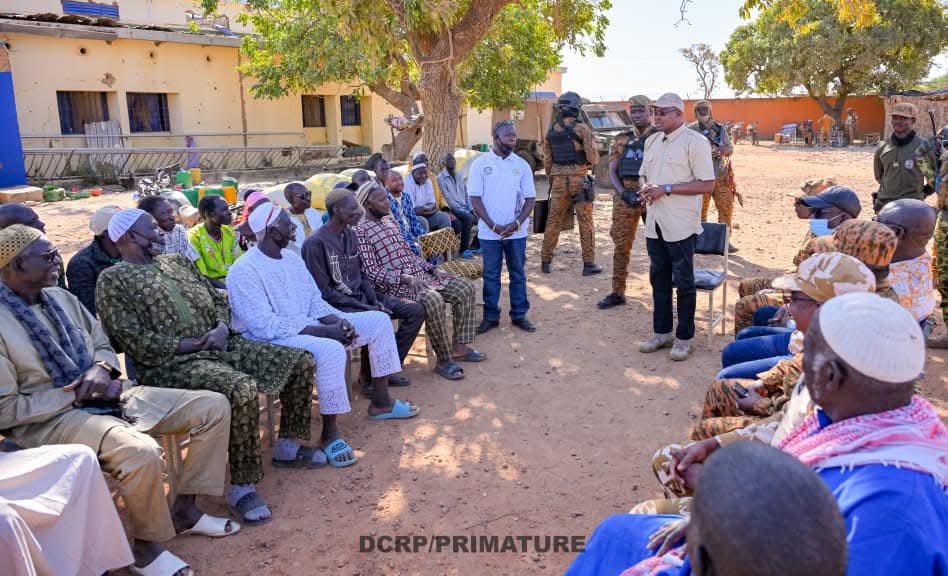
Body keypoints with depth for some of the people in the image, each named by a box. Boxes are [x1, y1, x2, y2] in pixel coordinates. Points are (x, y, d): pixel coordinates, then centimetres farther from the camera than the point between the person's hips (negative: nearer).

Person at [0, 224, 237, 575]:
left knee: (213, 406, -3)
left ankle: (184, 508, 9)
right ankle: (147, 545, -9)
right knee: (140, 451, -38)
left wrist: (101, 368, -6)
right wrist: (76, 394, -15)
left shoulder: (60, 297, 10)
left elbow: (103, 344, 18)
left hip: (102, 397, 8)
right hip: (51, 418, -8)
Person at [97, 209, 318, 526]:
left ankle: (288, 445, 14)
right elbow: (137, 343, -13)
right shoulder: (113, 280, -1)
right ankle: (242, 485, -21)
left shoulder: (177, 261, 21)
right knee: (242, 388, -37)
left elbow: (219, 298, 18)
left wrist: (222, 329, -4)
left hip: (220, 344, 8)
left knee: (301, 361, -2)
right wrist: (195, 344, -15)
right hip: (170, 362, -7)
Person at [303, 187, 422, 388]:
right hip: (337, 305, -8)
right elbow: (324, 292, -17)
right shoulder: (315, 243, -15)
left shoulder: (351, 234, 10)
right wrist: (364, 307, -19)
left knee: (416, 310, -3)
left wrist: (375, 301, -3)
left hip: (361, 297, 8)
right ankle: (369, 376, -8)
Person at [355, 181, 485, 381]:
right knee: (433, 300, -35)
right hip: (394, 285, -9)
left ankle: (459, 347, 4)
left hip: (418, 275, 9)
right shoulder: (361, 231, -11)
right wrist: (405, 278, -26)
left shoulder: (390, 221, 16)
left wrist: (433, 269, 7)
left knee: (465, 287, -2)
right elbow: (370, 272, -18)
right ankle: (444, 360, -19)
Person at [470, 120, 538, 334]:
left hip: (517, 232, 2)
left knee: (518, 274, 10)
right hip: (489, 232, -2)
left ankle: (519, 315, 21)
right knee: (491, 275, 7)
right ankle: (491, 316, 19)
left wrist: (516, 224, -12)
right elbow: (475, 198, -6)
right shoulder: (480, 163, -3)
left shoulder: (522, 164, 2)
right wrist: (494, 226, -14)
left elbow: (530, 199, 2)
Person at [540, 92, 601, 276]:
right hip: (579, 180, -4)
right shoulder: (582, 129, -7)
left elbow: (547, 161, 10)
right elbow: (593, 157, -11)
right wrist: (591, 160, 12)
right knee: (586, 223, 3)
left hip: (558, 181, 4)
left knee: (554, 221, 11)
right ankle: (589, 264, 5)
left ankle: (546, 261, 14)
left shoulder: (551, 131, 7)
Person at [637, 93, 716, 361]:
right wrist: (646, 189, -2)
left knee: (684, 282, 3)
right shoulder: (652, 141, 12)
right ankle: (662, 332, 26)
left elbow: (707, 185, -15)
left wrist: (666, 189, -19)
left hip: (680, 226, -7)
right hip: (654, 223, 7)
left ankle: (684, 338, 14)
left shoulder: (695, 142, -10)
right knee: (658, 279, 14)